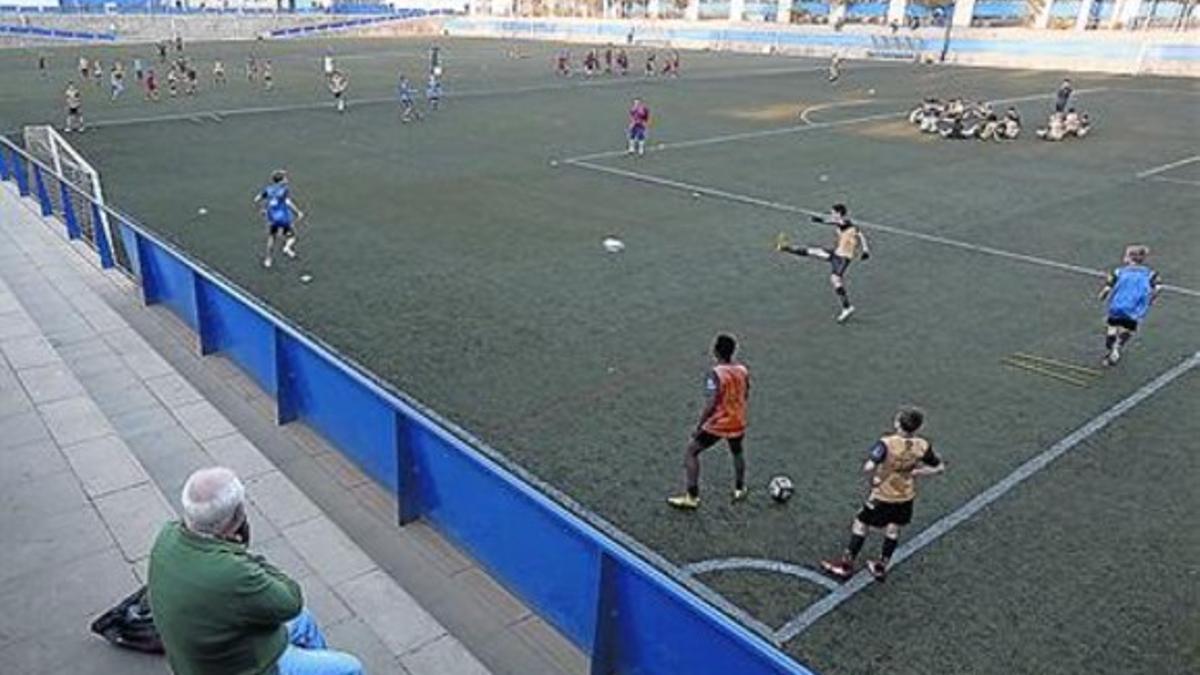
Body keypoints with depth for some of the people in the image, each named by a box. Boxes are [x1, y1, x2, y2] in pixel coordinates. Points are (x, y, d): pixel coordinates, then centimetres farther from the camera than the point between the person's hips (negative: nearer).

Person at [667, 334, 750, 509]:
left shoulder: (716, 373, -22)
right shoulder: (743, 370, -3)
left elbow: (712, 404, -25)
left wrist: (699, 426, -17)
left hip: (717, 424, -6)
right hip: (738, 423, 6)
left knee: (690, 453, 7)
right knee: (737, 454, 32)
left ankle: (692, 497, 4)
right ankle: (739, 490, 43)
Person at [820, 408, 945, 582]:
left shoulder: (887, 443, -27)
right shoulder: (922, 446, -12)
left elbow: (868, 467, -37)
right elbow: (939, 468, 1)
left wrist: (875, 475, -15)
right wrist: (916, 472, 3)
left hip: (883, 496, -4)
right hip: (906, 497, 5)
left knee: (860, 525, 10)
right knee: (893, 529, 21)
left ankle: (846, 566, 17)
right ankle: (881, 567, 34)